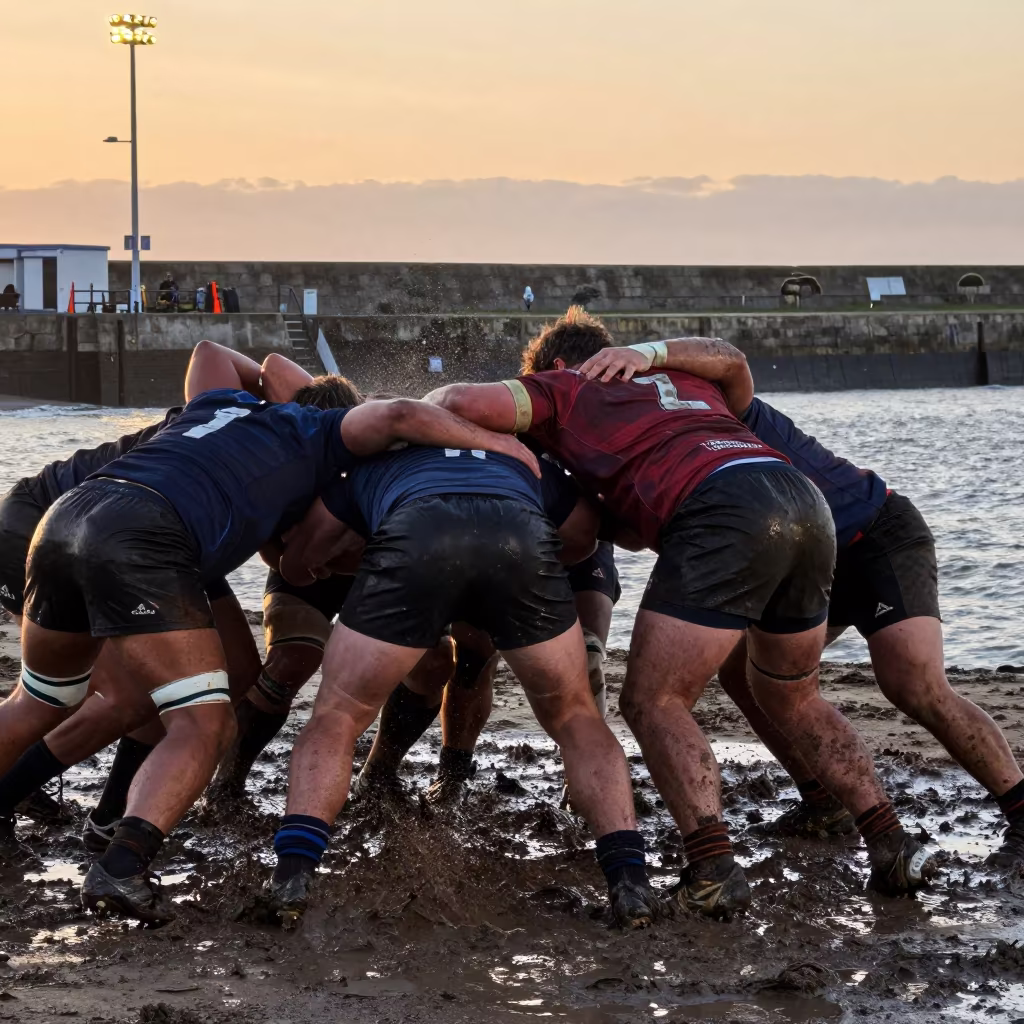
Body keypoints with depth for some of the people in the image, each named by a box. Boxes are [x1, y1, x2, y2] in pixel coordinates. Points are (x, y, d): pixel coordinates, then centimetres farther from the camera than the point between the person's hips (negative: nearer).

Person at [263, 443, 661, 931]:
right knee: (576, 720, 22)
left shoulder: (372, 459, 43)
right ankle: (629, 883, 6)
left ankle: (292, 876, -4)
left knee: (335, 720, 16)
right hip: (523, 538, 1)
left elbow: (295, 566, 44)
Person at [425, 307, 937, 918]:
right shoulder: (681, 378, 38)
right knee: (793, 701, 24)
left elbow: (461, 402, 9)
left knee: (654, 703, 1)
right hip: (807, 503, 7)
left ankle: (714, 869, -14)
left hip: (724, 512, -7)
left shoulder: (563, 388, 21)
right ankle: (893, 846, 16)